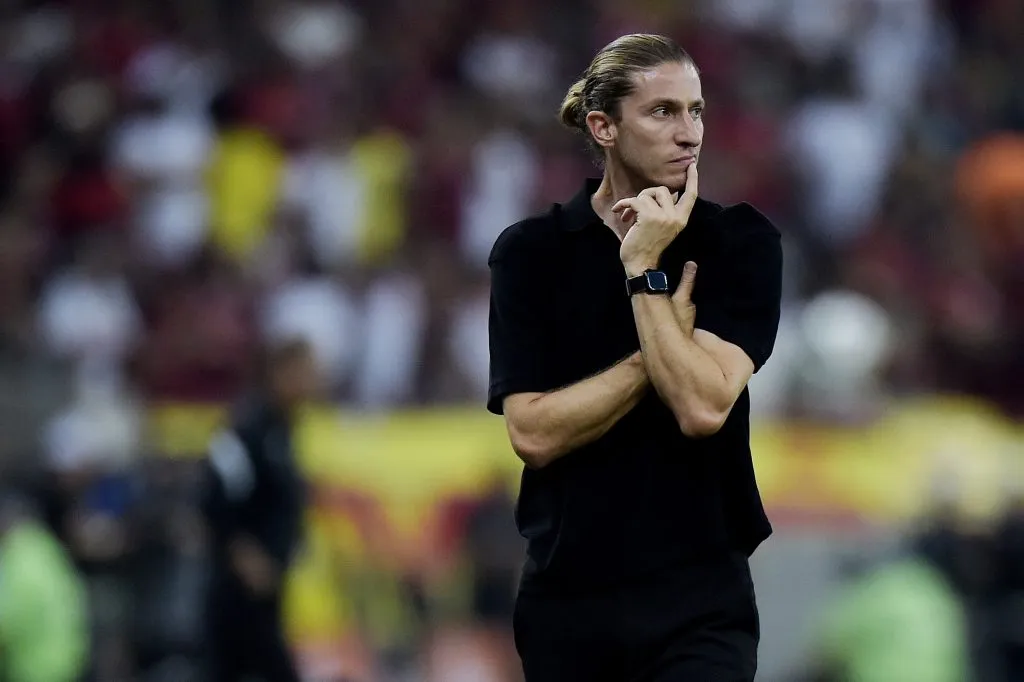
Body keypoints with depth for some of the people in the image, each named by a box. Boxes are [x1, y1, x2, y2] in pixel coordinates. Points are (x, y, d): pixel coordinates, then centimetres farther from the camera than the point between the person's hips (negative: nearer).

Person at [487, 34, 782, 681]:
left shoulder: (741, 243, -1)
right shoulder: (530, 252, 1)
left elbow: (702, 408, -14)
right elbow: (534, 433, -10)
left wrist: (645, 271, -13)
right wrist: (663, 338, -11)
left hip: (698, 595, -1)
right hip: (565, 596, 2)